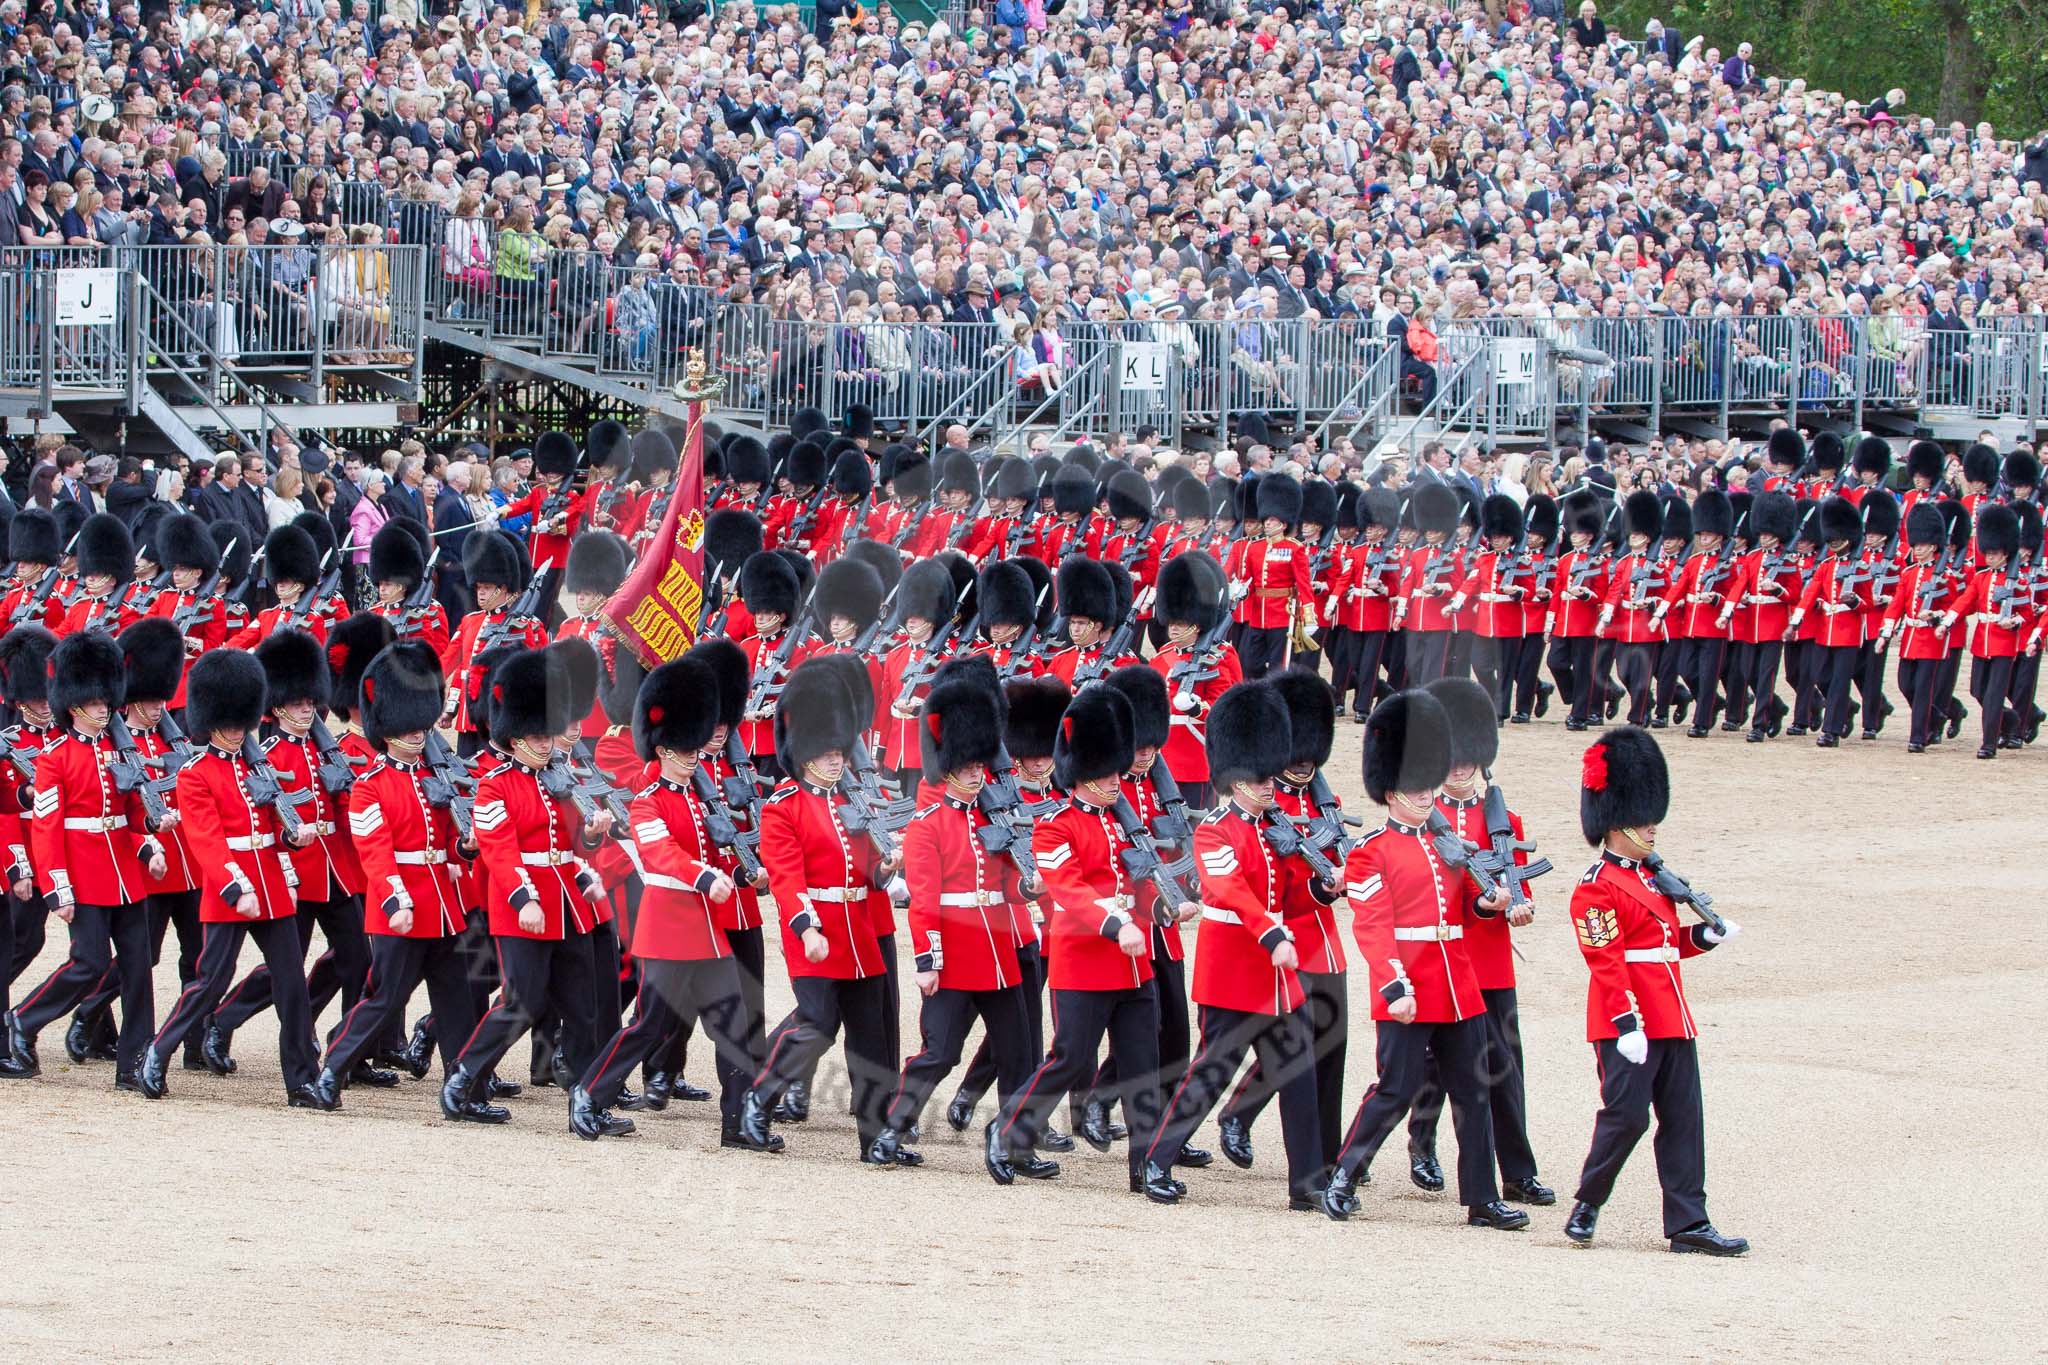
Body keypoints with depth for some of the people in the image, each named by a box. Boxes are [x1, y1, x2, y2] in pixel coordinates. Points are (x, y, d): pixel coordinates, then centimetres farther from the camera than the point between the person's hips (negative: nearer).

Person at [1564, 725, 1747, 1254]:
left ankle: (1688, 1223, 5)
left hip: (1672, 1019, 9)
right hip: (1628, 1024, -9)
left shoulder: (1653, 877, 19)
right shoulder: (1598, 889, -10)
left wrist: (1703, 936, 7)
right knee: (1625, 1115, -7)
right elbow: (1606, 962, -17)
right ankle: (1588, 1202, 13)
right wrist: (1627, 1024, -24)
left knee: (1683, 1120, 5)